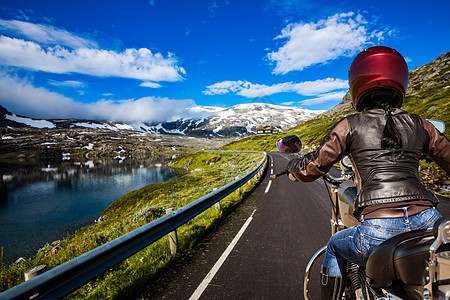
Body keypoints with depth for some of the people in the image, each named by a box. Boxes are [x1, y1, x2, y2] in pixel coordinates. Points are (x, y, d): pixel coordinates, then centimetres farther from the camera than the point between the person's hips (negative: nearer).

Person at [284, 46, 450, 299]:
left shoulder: (350, 126, 1)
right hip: (427, 225, 4)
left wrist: (292, 165, 24)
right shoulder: (419, 124, 11)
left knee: (335, 246, 28)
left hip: (378, 233, -4)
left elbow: (310, 170, 3)